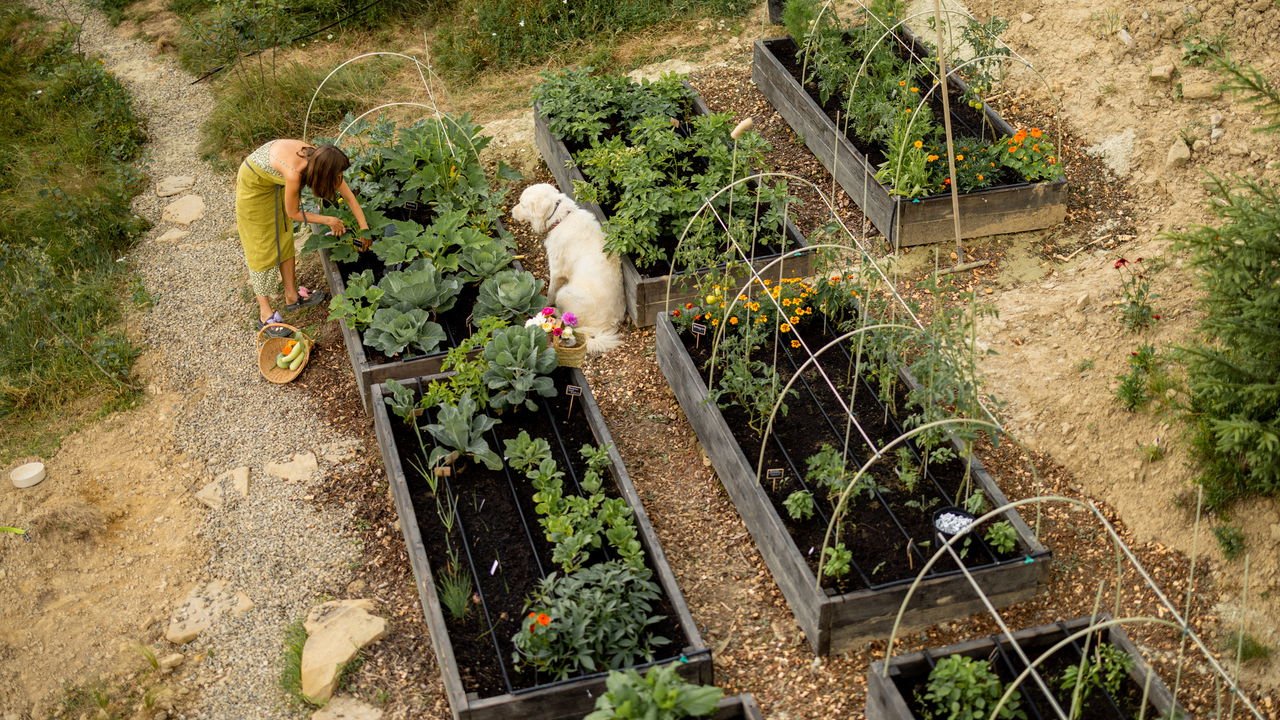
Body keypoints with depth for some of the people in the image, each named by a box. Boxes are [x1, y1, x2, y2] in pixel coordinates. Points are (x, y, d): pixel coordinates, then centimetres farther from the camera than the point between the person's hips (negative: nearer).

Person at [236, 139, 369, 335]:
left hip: (274, 182, 7)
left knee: (284, 238, 13)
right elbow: (293, 213, -22)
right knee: (262, 245, 0)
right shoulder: (294, 173, -40)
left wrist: (364, 229, -9)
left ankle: (292, 296, 26)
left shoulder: (320, 158, -22)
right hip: (254, 184, -7)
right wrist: (329, 221, -13)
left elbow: (349, 196, -10)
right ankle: (265, 314, 9)